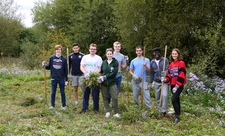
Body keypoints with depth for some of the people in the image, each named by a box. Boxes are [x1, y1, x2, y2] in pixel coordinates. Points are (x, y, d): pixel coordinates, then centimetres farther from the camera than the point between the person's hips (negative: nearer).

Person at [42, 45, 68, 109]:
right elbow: (49, 67, 8)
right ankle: (52, 105, 21)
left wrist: (66, 80, -1)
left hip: (61, 79, -1)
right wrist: (45, 66, -13)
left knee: (62, 92, 8)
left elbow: (66, 70, 1)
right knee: (53, 92, 8)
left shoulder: (64, 59, -1)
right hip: (54, 78, 1)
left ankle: (64, 105, 19)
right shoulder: (51, 58, 2)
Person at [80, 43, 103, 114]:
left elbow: (99, 68, 0)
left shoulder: (98, 58, 5)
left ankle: (96, 109, 12)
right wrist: (85, 73, -18)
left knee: (95, 94, 0)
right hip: (86, 78, 2)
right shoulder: (85, 57, 9)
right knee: (86, 93, 6)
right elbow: (81, 67, 2)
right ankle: (84, 108, 16)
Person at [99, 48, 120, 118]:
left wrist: (105, 77, -15)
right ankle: (107, 112, 19)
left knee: (115, 97, -4)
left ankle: (116, 112, 9)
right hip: (104, 83, 3)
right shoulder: (104, 62, 6)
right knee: (105, 97, 7)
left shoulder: (115, 62, -4)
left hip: (112, 83, -3)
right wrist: (101, 77, -5)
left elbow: (113, 73, -11)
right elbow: (101, 71, 14)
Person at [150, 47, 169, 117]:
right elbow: (151, 73, 14)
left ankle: (164, 111, -10)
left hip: (164, 81, -4)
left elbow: (167, 69, -12)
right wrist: (151, 82, 15)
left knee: (164, 95, -17)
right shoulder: (152, 62, 8)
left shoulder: (165, 60, -4)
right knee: (158, 97, 9)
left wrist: (165, 73, -34)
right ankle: (159, 110, 23)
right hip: (156, 82, 4)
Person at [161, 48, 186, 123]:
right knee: (176, 100, 15)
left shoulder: (181, 63, -5)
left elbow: (181, 75, -12)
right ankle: (178, 113, 27)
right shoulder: (171, 64, 15)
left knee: (174, 99, -17)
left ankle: (177, 116, -9)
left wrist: (177, 86, -16)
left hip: (179, 85, -7)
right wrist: (165, 79, -7)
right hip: (172, 85, 7)